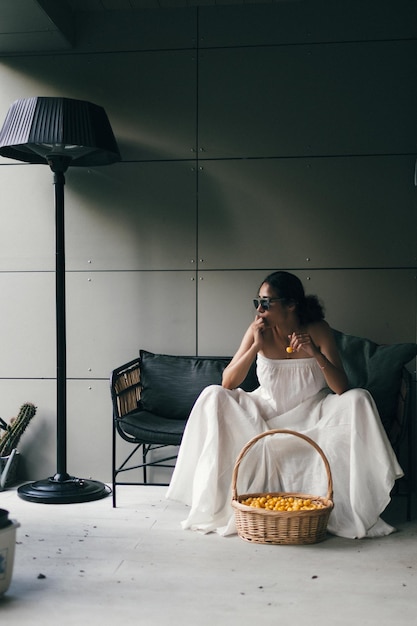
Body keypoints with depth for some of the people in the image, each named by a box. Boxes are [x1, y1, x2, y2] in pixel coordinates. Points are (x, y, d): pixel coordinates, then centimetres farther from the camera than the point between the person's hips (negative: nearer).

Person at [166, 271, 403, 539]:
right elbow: (228, 384, -15)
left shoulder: (318, 331, -15)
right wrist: (255, 347, -27)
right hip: (266, 412, 1)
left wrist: (315, 353, -36)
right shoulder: (258, 331, -11)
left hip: (312, 416, -1)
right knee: (213, 397, -20)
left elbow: (341, 389, -20)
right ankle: (215, 502, -15)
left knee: (358, 400, -26)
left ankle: (355, 507, -15)